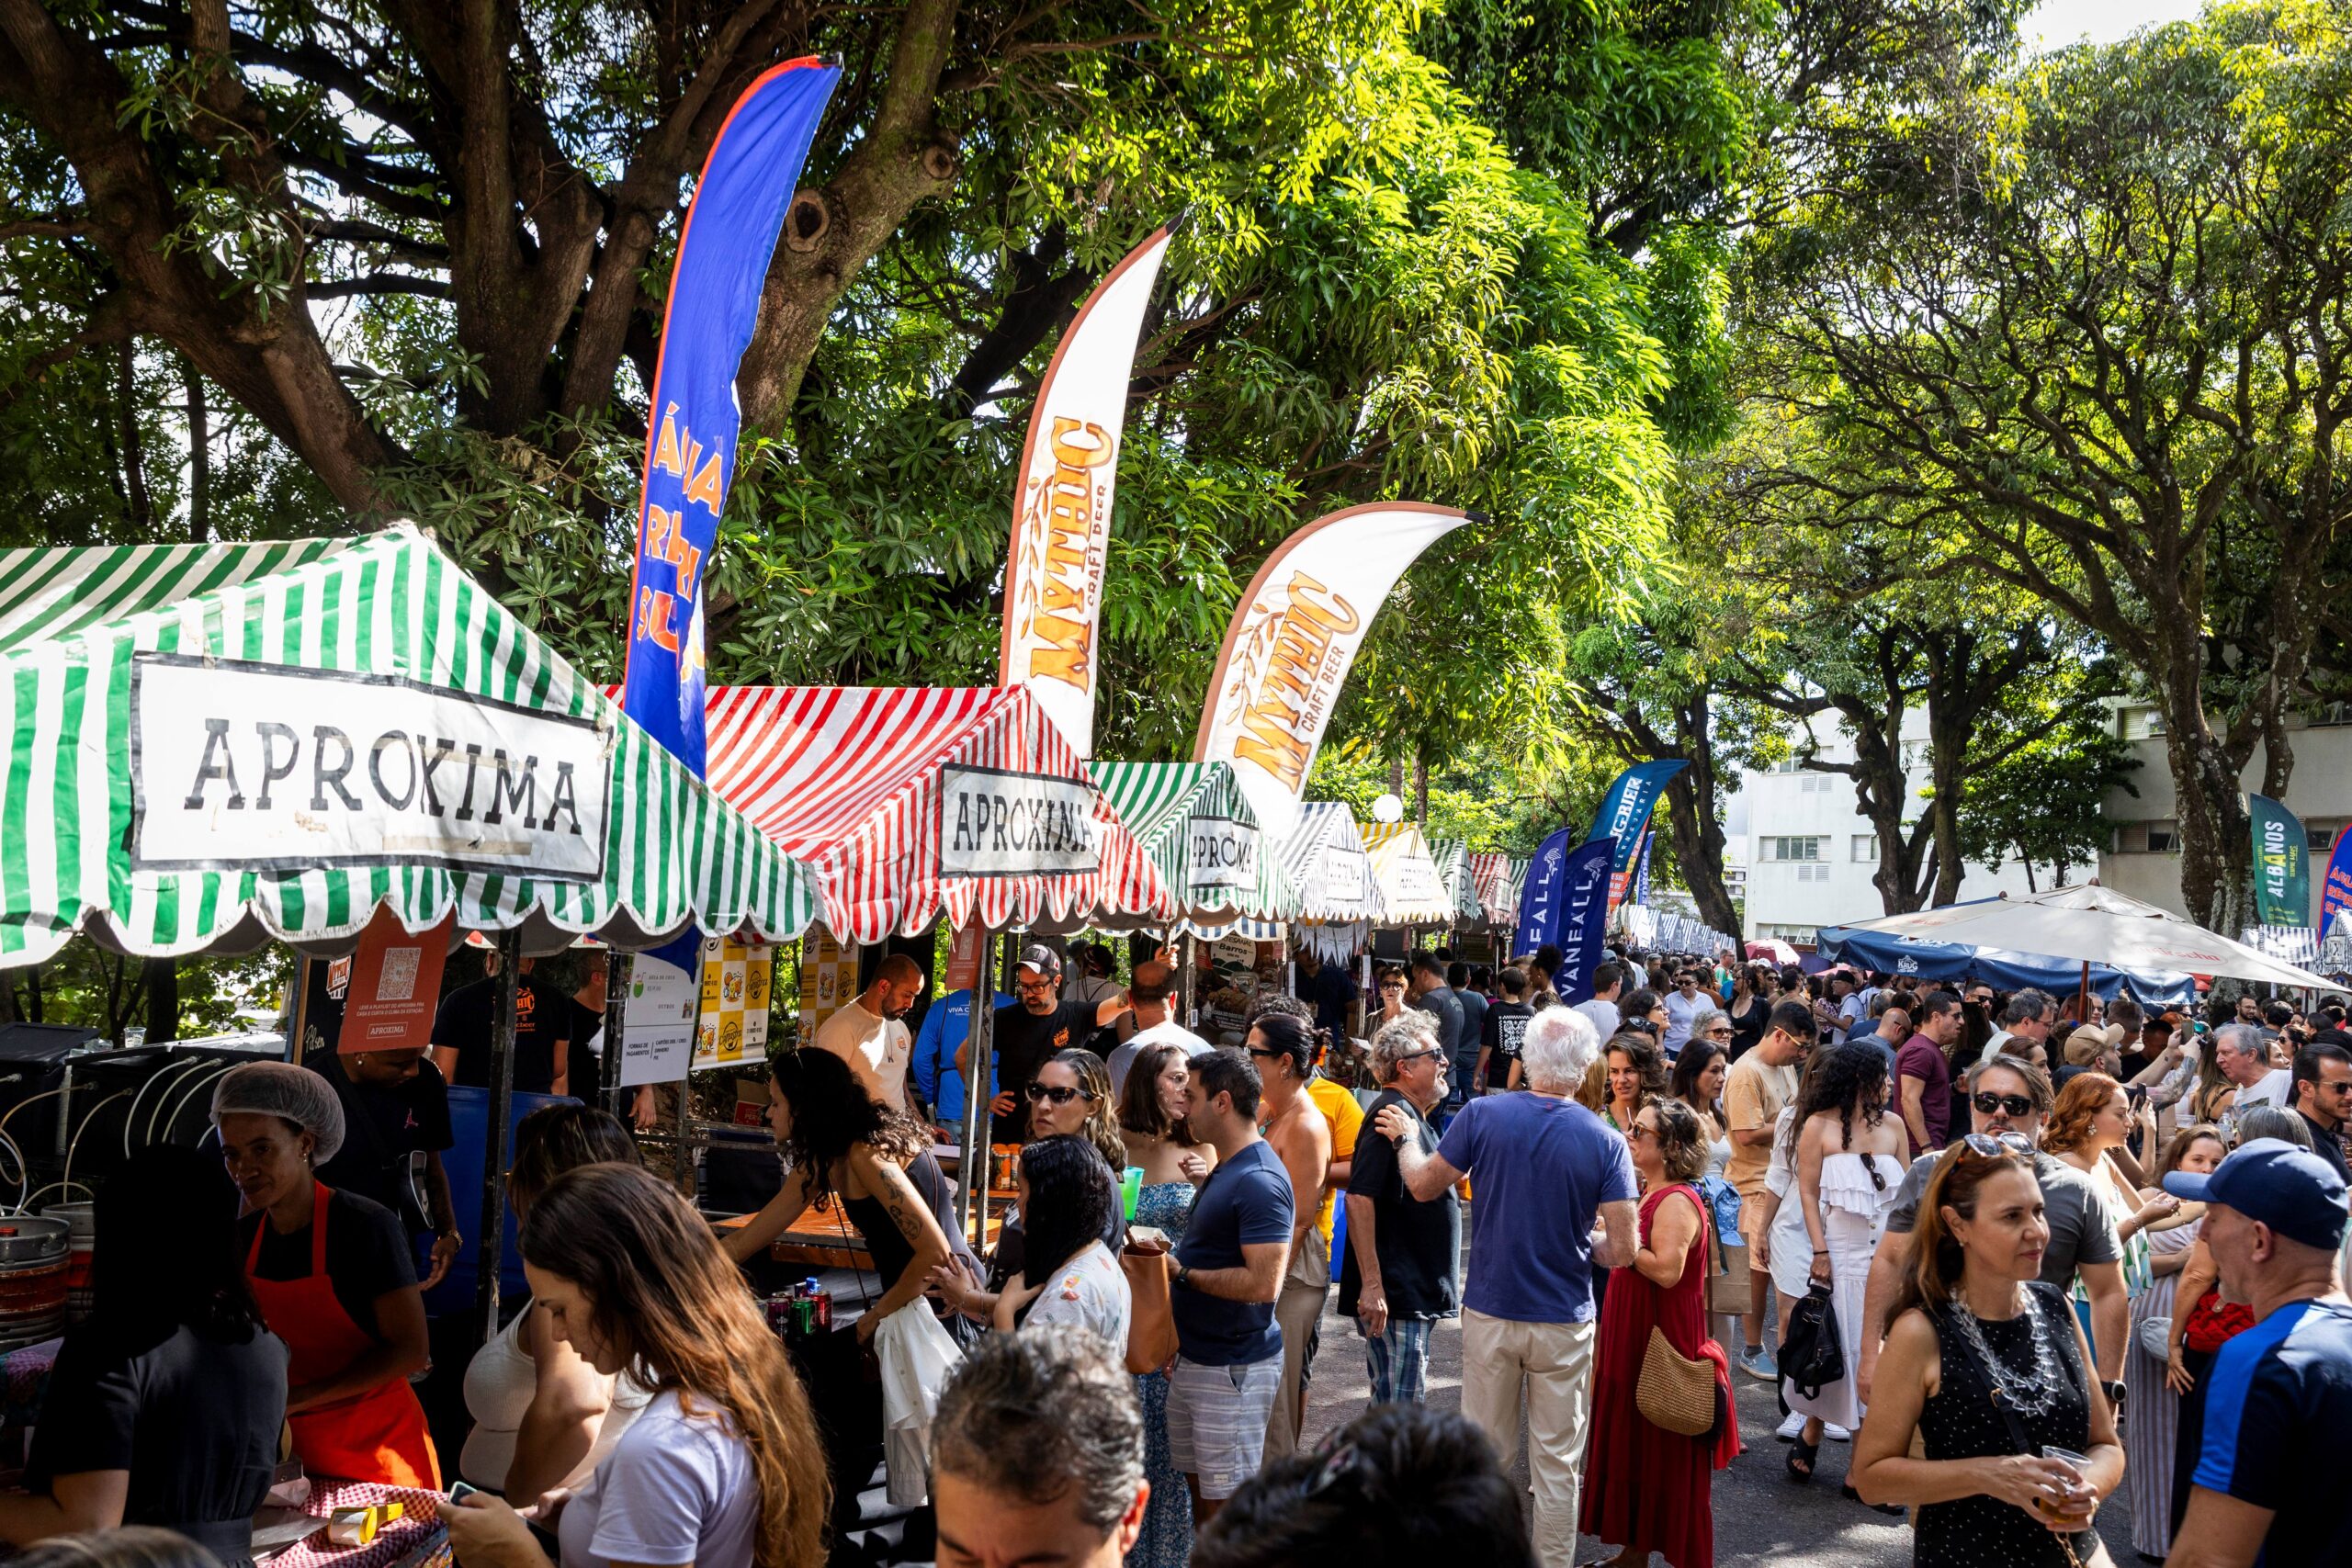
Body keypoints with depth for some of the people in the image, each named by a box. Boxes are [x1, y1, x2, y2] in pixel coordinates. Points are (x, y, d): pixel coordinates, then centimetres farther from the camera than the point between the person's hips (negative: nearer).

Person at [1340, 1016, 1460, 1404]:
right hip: (1392, 1296, -11)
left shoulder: (1413, 1116, 16)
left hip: (1415, 1294, 11)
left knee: (1393, 1406, 17)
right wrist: (1371, 1284, -27)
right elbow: (1359, 1198, -25)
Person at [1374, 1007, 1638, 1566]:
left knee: (1487, 1455, 16)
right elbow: (1622, 1252, -12)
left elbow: (1423, 1185, 1)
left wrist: (1404, 1137, 20)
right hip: (1564, 1325, -1)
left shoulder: (1483, 1115, -12)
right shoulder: (1605, 1141, -12)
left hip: (1489, 1315, 1)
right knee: (1556, 1465, 13)